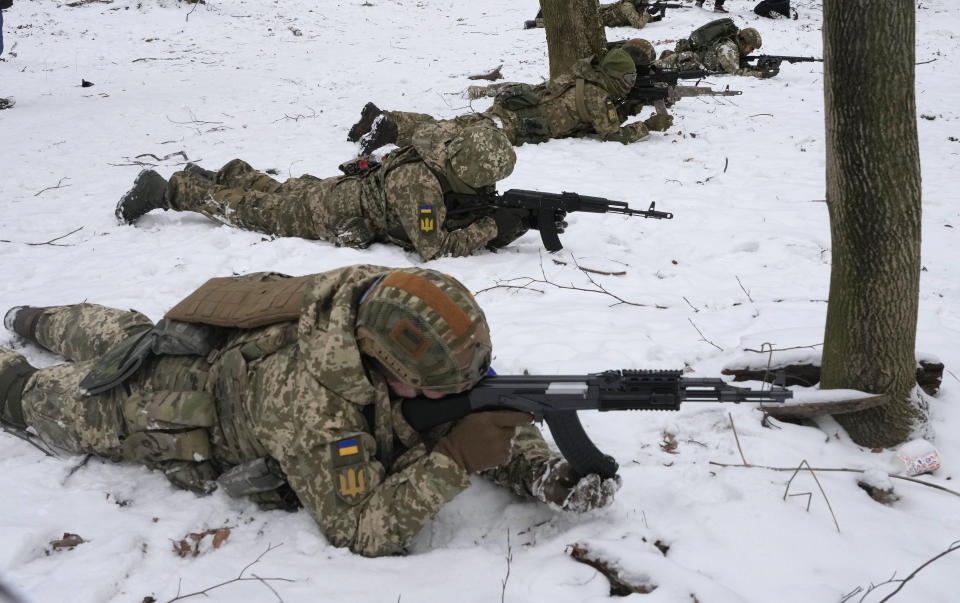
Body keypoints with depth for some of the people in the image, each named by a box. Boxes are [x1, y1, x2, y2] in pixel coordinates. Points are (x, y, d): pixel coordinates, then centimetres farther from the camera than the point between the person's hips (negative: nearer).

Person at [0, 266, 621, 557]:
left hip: (240, 343, 7)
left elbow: (487, 413, -18)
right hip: (166, 405, -7)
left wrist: (550, 473, -35)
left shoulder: (384, 310, -29)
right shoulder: (313, 403, -48)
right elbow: (360, 530, -41)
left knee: (126, 339, 35)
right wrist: (452, 460, -48)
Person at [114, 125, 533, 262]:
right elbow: (433, 248, -35)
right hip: (324, 215, -7)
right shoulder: (421, 184, -36)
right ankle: (165, 190, 21)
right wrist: (490, 230, -32)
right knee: (244, 208, 10)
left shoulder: (444, 160, -10)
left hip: (336, 189, 7)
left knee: (273, 192, 32)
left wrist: (487, 217, -13)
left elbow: (448, 216, 5)